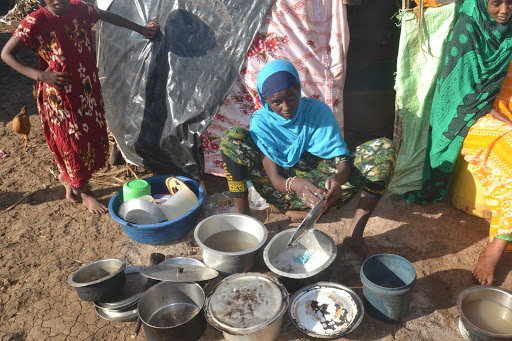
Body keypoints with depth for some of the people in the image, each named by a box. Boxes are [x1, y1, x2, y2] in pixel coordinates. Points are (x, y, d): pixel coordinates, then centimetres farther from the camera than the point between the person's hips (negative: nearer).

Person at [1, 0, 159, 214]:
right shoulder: (36, 21, -16)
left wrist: (140, 29, 21)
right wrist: (40, 75, -26)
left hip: (88, 89, 6)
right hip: (59, 95, -6)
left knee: (94, 138, 16)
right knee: (73, 143, 7)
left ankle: (67, 178, 43)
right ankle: (84, 192, 29)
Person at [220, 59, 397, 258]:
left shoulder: (318, 111, -9)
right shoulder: (261, 121, -11)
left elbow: (342, 161, -15)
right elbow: (275, 178, -19)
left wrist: (338, 177, -40)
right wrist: (295, 184, -43)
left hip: (323, 189, 1)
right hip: (283, 189, -1)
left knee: (384, 150, -18)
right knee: (232, 138, -19)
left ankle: (355, 233, -22)